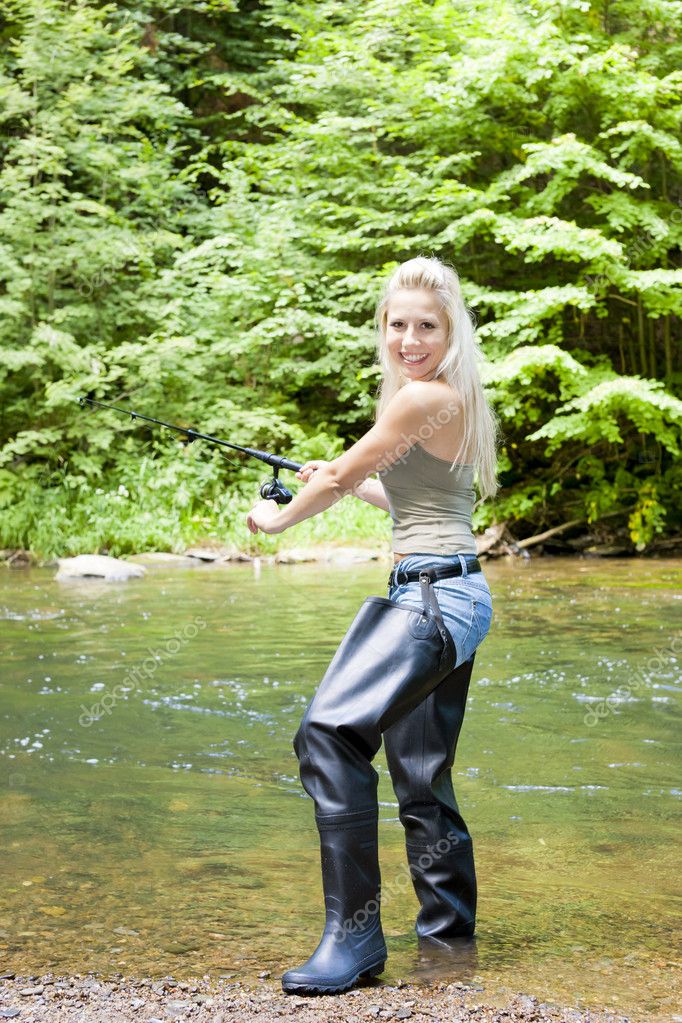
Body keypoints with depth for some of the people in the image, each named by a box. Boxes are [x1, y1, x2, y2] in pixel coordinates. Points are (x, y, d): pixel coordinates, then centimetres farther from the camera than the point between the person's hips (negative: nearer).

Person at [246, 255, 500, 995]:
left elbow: (340, 477, -2)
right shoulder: (455, 401, 18)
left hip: (433, 593, -11)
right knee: (421, 775, 15)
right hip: (453, 598, 11)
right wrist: (347, 482, 35)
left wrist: (277, 519, 14)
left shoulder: (425, 397, -11)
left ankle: (354, 935, -19)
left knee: (331, 732, -21)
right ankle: (450, 930, 26)